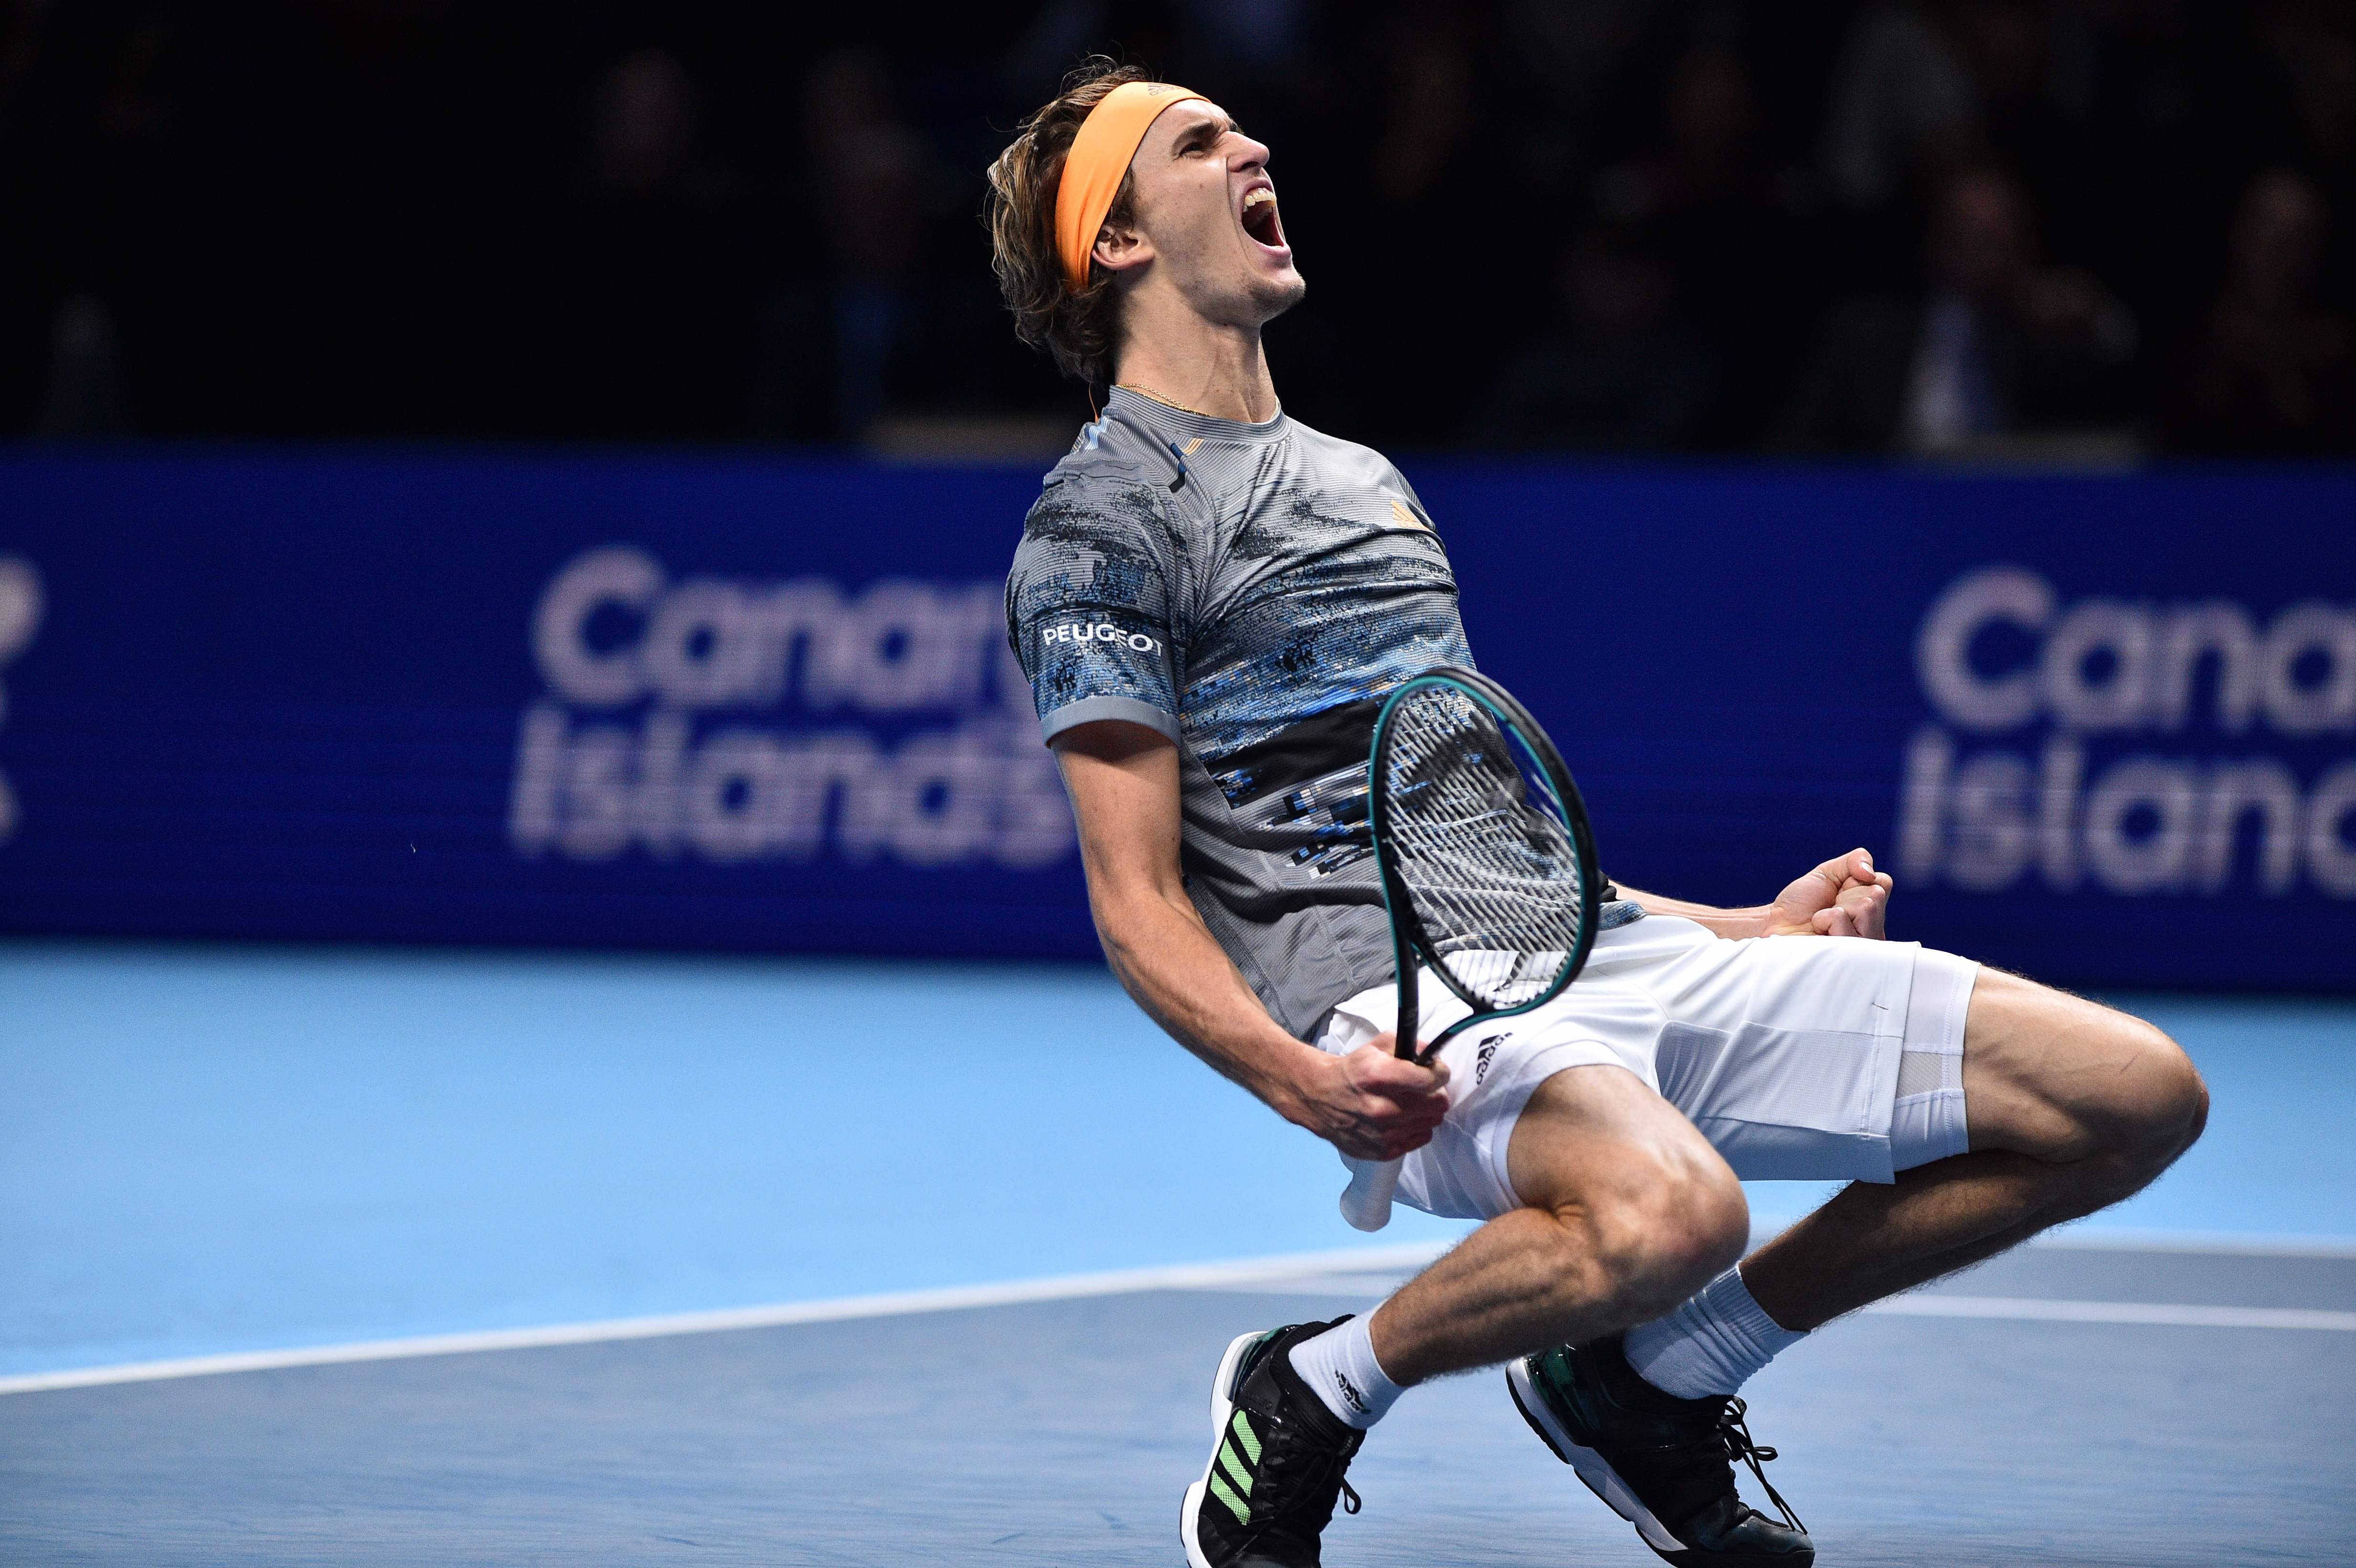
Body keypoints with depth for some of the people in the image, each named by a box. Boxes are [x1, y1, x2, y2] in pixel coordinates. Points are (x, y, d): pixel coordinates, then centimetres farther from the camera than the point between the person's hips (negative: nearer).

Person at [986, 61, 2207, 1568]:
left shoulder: (1362, 476, 28)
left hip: (1603, 938, 8)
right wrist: (1295, 1076, -23)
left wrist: (1740, 929, 26)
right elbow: (1142, 902, -5)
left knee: (2139, 1096, -3)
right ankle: (1311, 1399, -11)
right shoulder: (1098, 524, 2)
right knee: (1668, 1213, -41)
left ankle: (1655, 1383, 8)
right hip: (1403, 991, -8)